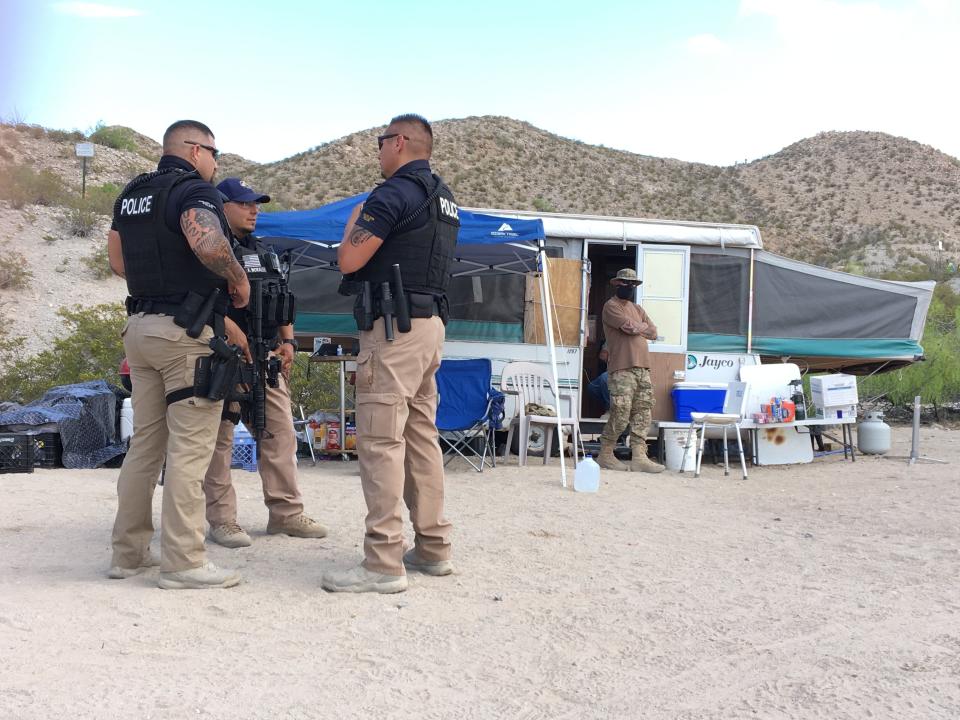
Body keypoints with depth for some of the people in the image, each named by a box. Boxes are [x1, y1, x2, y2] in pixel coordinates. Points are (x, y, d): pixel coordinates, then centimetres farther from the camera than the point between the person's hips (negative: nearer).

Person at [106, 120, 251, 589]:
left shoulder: (130, 194, 16)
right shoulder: (194, 189, -10)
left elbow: (119, 261, 22)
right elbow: (206, 241, -29)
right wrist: (237, 278, -14)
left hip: (139, 326, 8)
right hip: (186, 332, -8)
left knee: (145, 443, 14)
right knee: (189, 448, -4)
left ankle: (128, 552, 20)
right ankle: (182, 563, -2)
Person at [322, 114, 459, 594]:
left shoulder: (395, 192, -11)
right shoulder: (444, 199, 18)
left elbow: (348, 260, -13)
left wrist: (355, 220, 6)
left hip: (394, 326, -10)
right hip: (431, 323, 10)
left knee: (380, 440, -9)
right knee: (421, 436, 13)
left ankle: (383, 563, -9)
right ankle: (433, 548, 19)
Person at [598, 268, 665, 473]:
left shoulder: (637, 309, 23)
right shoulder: (611, 306, -1)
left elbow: (653, 333, 13)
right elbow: (629, 326, -15)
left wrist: (634, 327, 0)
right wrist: (642, 326, 3)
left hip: (642, 369, 8)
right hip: (621, 370, -8)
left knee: (643, 415, 2)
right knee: (620, 416, -10)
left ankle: (639, 458, 3)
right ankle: (605, 455, 2)